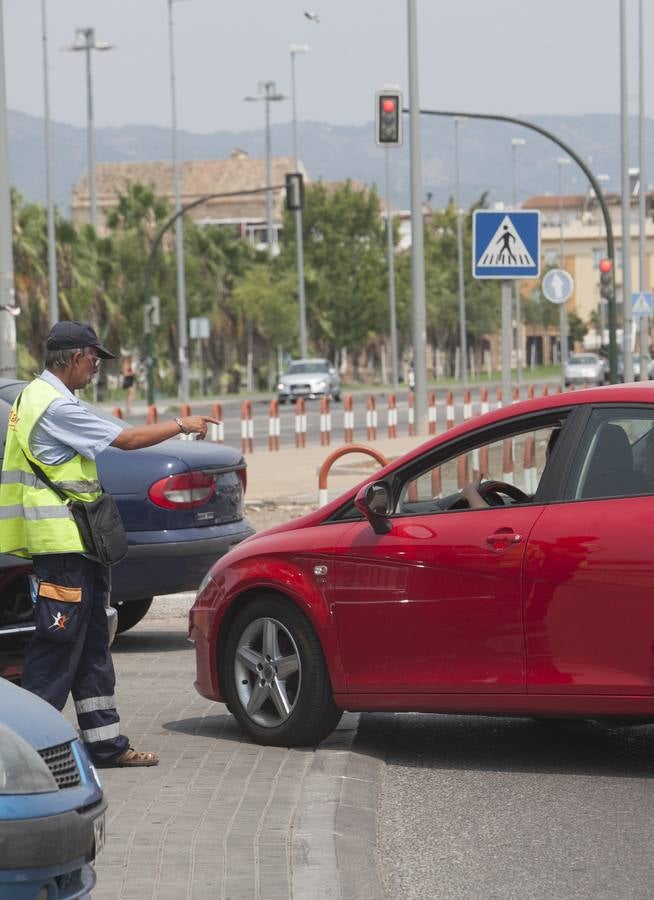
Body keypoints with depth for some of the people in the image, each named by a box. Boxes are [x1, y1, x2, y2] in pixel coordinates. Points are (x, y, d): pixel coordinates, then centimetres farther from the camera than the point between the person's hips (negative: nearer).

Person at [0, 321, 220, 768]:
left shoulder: (37, 396, 16)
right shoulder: (57, 407, -17)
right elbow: (128, 439, -17)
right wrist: (182, 426, -4)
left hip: (76, 546, 11)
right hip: (62, 545, -11)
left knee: (91, 647, 12)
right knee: (58, 646, -8)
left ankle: (106, 743, 16)